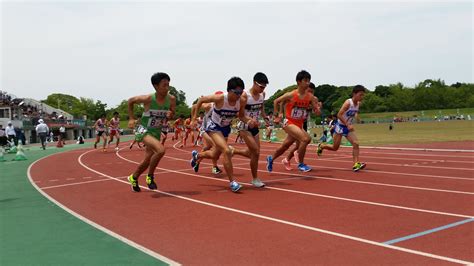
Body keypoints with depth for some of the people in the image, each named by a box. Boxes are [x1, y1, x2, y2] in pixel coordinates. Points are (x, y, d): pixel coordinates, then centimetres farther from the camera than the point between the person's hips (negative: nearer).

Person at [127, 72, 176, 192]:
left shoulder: (171, 99, -13)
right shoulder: (148, 99, -23)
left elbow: (172, 114, 5)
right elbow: (130, 101, -5)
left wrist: (170, 115, -18)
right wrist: (131, 118, -7)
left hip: (157, 132, 6)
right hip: (144, 130, -6)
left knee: (148, 160, 16)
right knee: (160, 150, -29)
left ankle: (134, 177, 44)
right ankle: (150, 176, -7)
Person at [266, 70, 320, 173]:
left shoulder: (310, 97, -4)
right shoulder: (291, 95, -14)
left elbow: (317, 112, -3)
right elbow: (276, 101, 0)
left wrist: (317, 105, -23)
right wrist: (277, 115, 1)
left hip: (299, 125, 5)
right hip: (289, 123, -5)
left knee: (285, 146, 19)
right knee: (305, 139, -26)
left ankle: (271, 158, 46)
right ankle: (301, 164, -11)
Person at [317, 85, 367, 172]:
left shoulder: (358, 104, 0)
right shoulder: (348, 102, -22)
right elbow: (339, 115, -27)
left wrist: (356, 116, -1)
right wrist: (348, 125, -31)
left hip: (349, 127, 6)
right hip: (340, 126, -6)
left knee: (356, 143, -14)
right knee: (335, 147, 3)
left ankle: (356, 164, -17)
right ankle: (321, 146, 31)